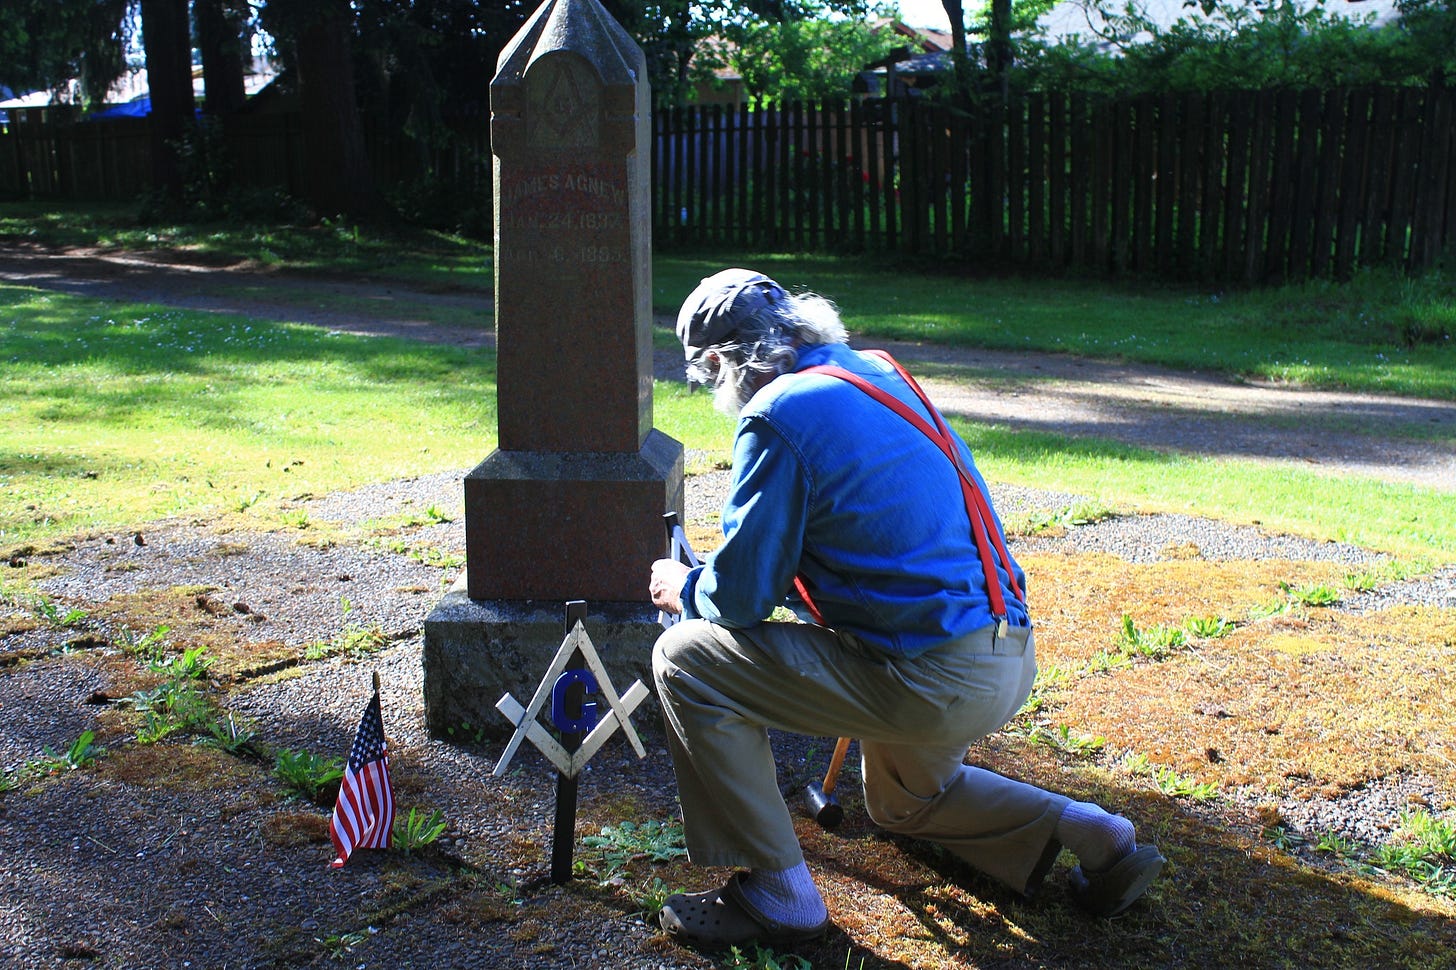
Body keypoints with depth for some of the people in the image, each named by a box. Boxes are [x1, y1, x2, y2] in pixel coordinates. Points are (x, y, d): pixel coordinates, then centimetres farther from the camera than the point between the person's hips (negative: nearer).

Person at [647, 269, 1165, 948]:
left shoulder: (779, 415, -14)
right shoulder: (877, 375, 13)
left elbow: (740, 596, -12)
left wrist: (685, 590, 11)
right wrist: (714, 580, 27)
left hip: (932, 679, -9)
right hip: (1011, 659, 10)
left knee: (685, 659, -4)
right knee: (904, 802, 37)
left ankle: (774, 894, 3)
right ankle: (1090, 836, 21)